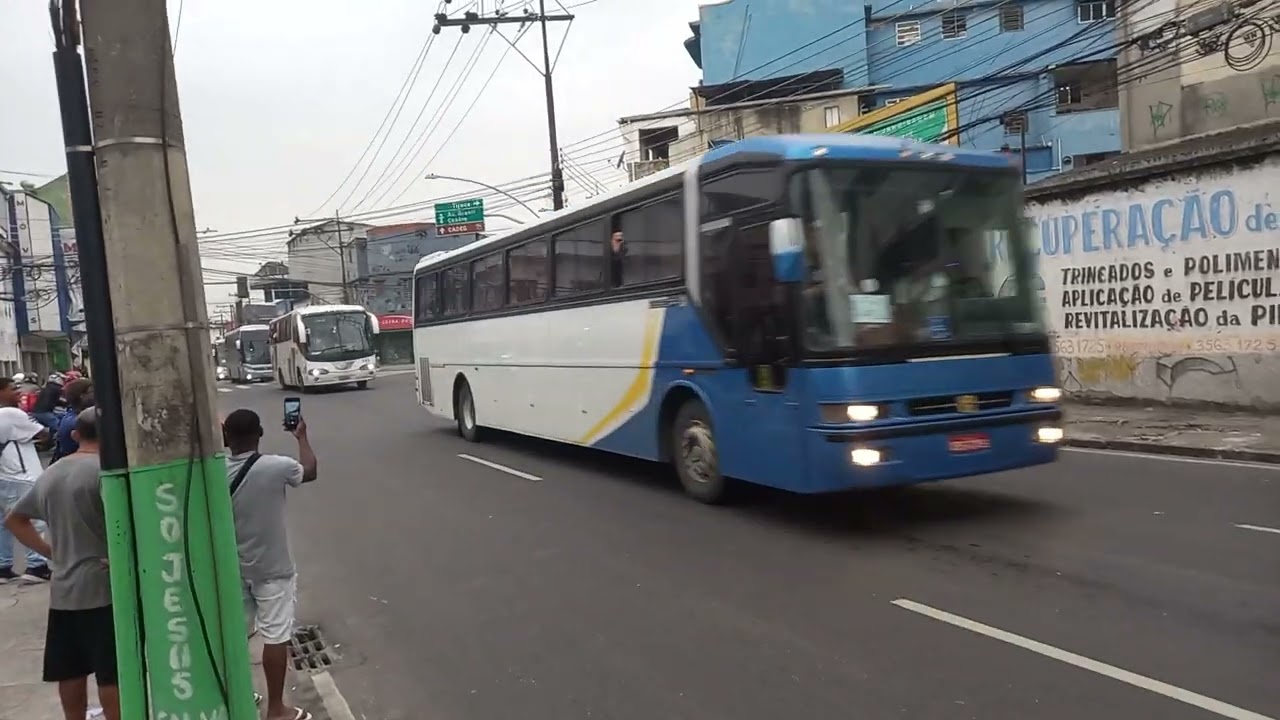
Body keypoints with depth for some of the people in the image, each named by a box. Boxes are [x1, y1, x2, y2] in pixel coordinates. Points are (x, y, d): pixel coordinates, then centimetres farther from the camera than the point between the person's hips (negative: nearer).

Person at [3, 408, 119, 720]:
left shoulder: (51, 473, 12)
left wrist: (51, 551, 15)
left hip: (64, 588, 7)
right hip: (103, 585, -7)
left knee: (70, 671, 17)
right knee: (110, 674, 0)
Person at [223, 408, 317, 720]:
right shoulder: (276, 467, -21)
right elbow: (309, 471, 2)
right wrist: (302, 437, 17)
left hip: (233, 568, 5)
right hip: (272, 569, -5)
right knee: (275, 637, 3)